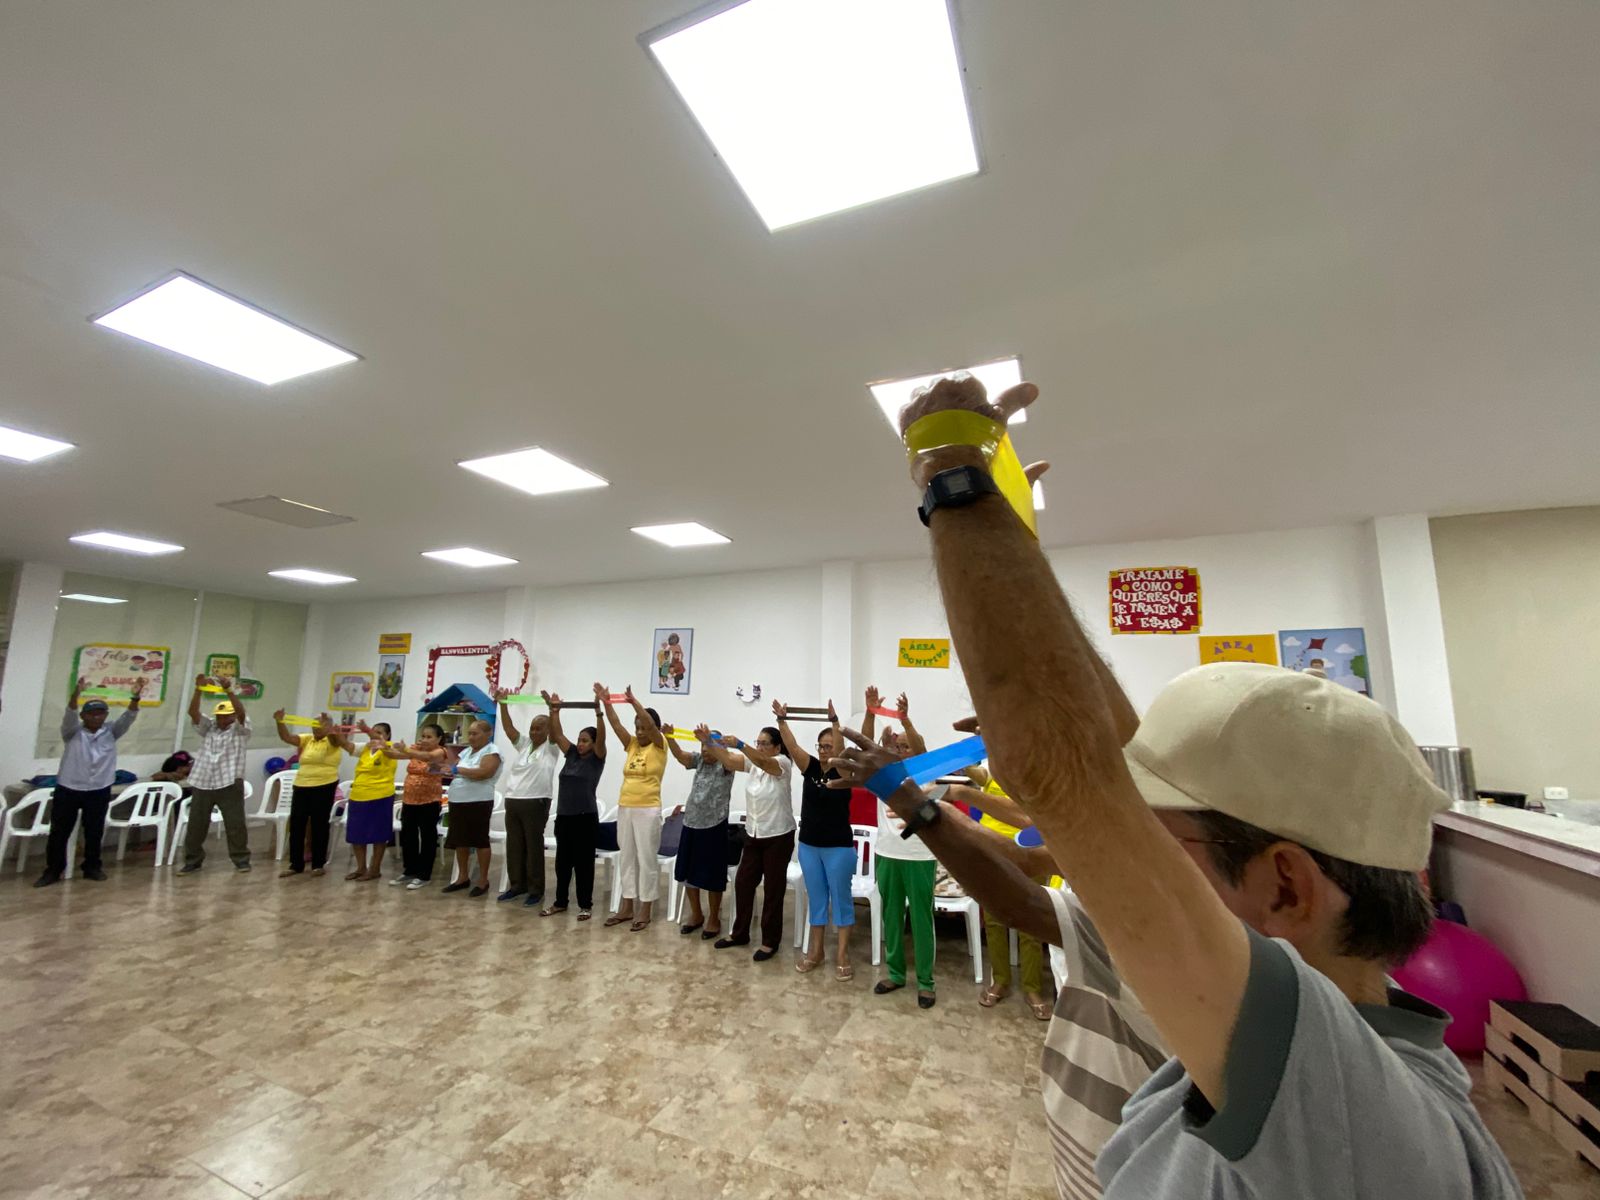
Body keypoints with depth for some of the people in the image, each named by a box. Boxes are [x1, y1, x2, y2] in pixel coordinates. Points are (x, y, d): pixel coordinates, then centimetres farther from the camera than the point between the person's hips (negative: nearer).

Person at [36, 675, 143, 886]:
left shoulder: (111, 733, 3)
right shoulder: (72, 732, -4)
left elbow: (128, 718, -12)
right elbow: (69, 715, -23)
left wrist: (135, 697, -30)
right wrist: (76, 694, -42)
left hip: (99, 791, 1)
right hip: (68, 789, -1)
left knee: (94, 832, 10)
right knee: (59, 832, 7)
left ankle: (92, 867, 22)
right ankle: (53, 870, 22)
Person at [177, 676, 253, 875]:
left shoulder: (240, 729, 2)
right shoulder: (208, 727, 13)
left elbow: (241, 712, -18)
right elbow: (193, 712, -2)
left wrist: (229, 690, -28)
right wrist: (198, 689, -17)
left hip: (230, 784, -4)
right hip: (202, 784, 4)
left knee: (235, 824, 1)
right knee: (196, 824, 10)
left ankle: (241, 859, 12)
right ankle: (192, 860, 24)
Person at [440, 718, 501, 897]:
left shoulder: (491, 752, -10)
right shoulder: (466, 752, 15)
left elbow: (484, 773, -23)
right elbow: (453, 771, 15)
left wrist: (457, 770, -18)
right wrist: (441, 769, -6)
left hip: (478, 803, -8)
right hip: (458, 802, 8)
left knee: (480, 840, 1)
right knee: (460, 840, 14)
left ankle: (483, 880, 11)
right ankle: (463, 877, 28)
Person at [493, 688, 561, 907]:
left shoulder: (551, 748, -2)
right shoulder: (523, 745, 13)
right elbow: (508, 728, 4)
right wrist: (502, 704, -8)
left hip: (535, 803, -6)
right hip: (512, 801, 6)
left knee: (534, 847, 0)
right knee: (514, 846, 12)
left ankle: (536, 891, 8)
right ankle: (517, 886, 26)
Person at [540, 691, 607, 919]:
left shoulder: (597, 759, -5)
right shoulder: (571, 755, 9)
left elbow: (601, 738, -21)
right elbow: (557, 734, 6)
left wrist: (599, 712, -33)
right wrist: (554, 710, -5)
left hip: (586, 818, -5)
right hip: (563, 816, 6)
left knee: (583, 863, 3)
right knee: (562, 861, 15)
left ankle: (586, 905, 14)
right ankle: (560, 902, 28)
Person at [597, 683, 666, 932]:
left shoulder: (659, 747, -5)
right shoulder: (631, 745, 9)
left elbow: (651, 724, -23)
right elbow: (614, 723, -1)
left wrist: (634, 701, -33)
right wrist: (605, 701, -15)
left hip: (648, 810, -6)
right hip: (624, 808, 6)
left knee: (647, 860, 2)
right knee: (626, 858, 13)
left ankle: (645, 911, 12)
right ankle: (627, 907, 24)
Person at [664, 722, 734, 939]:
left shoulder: (725, 765, -10)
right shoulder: (699, 760, 5)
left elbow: (725, 757, -34)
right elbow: (679, 755, -12)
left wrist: (709, 741, -50)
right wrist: (669, 737, -30)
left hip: (713, 827, -6)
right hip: (691, 825, 6)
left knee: (712, 876, 4)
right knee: (688, 871, 15)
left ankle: (713, 919, 22)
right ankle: (696, 914, 33)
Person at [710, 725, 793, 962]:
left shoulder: (783, 764, -16)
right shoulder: (752, 762, 1)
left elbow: (763, 762, -37)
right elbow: (727, 760, -15)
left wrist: (739, 744, -51)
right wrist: (709, 743, -32)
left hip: (778, 836, -6)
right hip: (753, 835, 6)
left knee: (773, 889, 5)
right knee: (743, 883, 13)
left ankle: (770, 941, 19)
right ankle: (739, 933, 31)